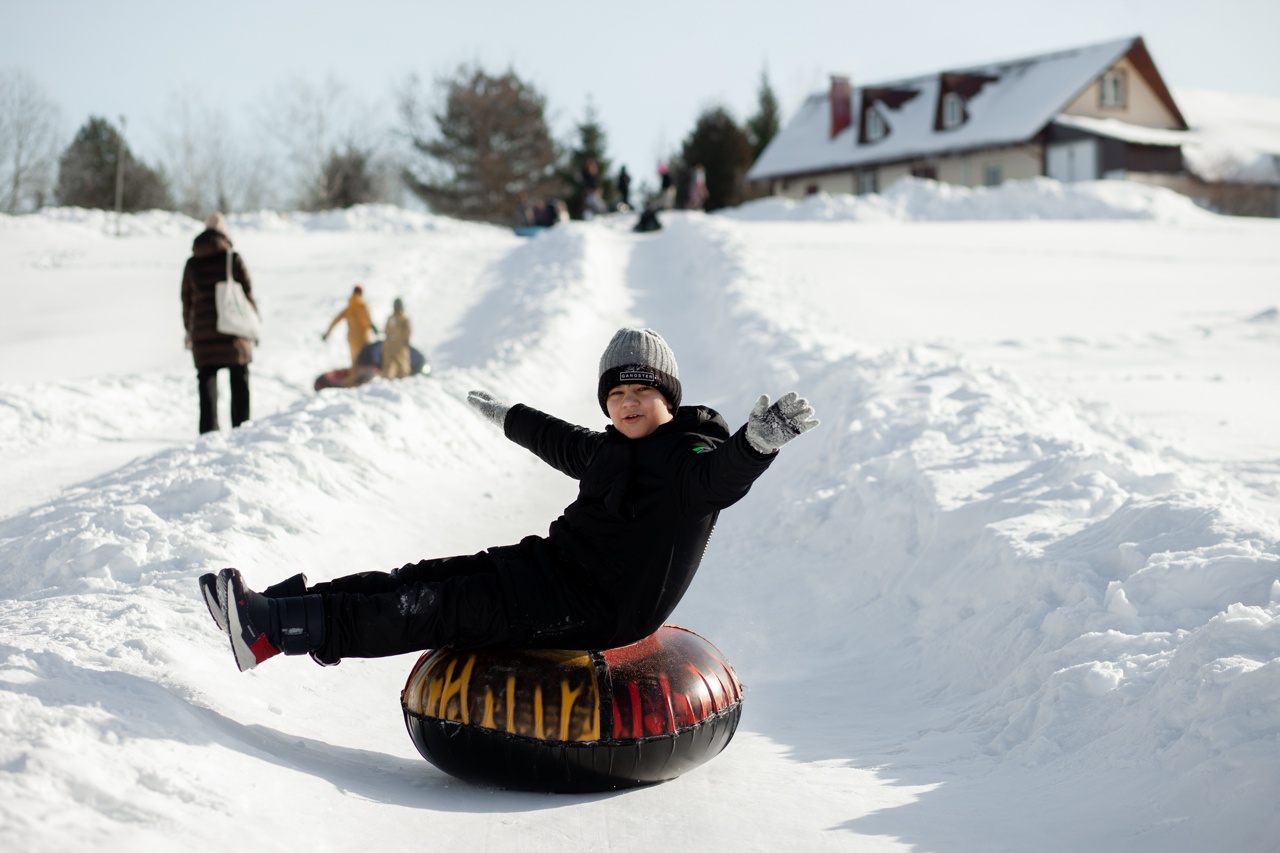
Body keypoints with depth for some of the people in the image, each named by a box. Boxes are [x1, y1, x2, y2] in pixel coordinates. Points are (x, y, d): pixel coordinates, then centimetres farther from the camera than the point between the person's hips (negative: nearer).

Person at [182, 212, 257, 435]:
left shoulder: (192, 263, 4)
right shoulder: (234, 259, -4)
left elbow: (186, 299, 9)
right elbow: (247, 293, -4)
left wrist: (189, 329, 18)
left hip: (203, 331, 2)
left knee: (207, 381, 5)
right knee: (239, 380, 8)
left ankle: (208, 429, 0)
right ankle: (241, 427, 7)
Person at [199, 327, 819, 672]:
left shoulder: (691, 459, -11)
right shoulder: (609, 448, 15)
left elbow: (726, 473, -33)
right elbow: (561, 441, 34)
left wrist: (759, 440, -55)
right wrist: (508, 417, 50)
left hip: (599, 607, -9)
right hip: (554, 562, 9)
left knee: (449, 609, -17)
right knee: (427, 578, -3)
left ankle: (277, 629, -23)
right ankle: (283, 606, -8)